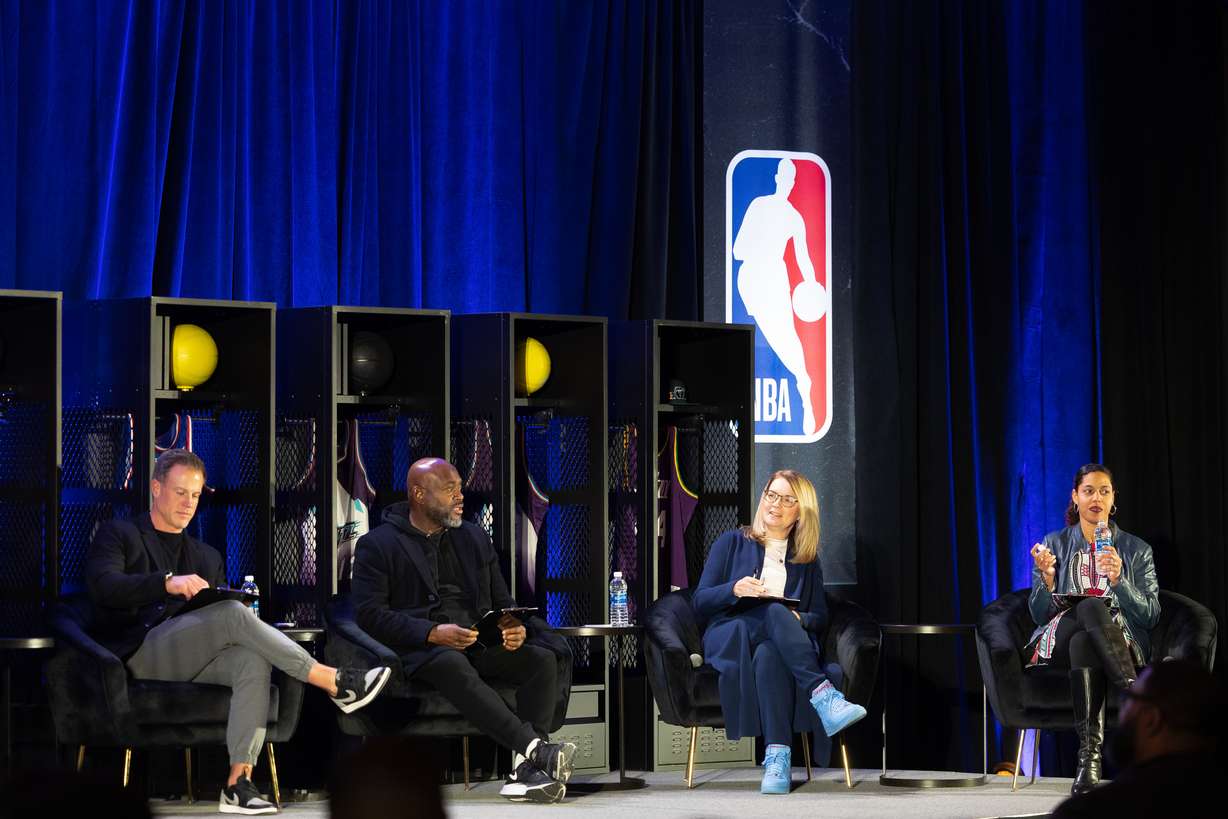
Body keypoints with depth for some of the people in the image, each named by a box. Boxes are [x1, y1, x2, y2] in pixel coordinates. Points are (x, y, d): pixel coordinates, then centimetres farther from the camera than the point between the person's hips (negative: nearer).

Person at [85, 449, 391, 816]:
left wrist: (247, 619, -5)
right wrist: (168, 582, -25)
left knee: (253, 658, -29)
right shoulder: (118, 535, 11)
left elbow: (221, 616, 20)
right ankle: (335, 683, -29)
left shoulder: (206, 557, 28)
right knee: (234, 614, -28)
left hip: (190, 660, 5)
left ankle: (238, 782, -39)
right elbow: (103, 586, -10)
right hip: (140, 655, -5)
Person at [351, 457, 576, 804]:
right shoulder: (378, 545, 5)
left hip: (480, 646, 5)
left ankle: (525, 769, -35)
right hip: (420, 651, -5)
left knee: (541, 658, -24)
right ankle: (535, 747, -48)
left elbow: (503, 602, 21)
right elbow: (368, 613, -6)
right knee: (453, 665, -40)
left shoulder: (474, 538, 21)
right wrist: (432, 633, -18)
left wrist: (515, 628, -4)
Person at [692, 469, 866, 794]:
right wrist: (734, 590, -12)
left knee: (768, 654, -41)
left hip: (776, 641, 1)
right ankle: (824, 698, -55)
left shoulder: (807, 560, 24)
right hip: (730, 639, -1)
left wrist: (800, 619, -9)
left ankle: (778, 757, -59)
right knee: (773, 611, -38)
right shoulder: (732, 544, 18)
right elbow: (700, 602, 10)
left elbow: (819, 618, 16)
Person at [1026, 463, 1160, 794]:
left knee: (1083, 643, -40)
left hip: (1122, 640, 0)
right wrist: (1047, 578, -12)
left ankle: (1090, 754, -52)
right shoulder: (1055, 544, 14)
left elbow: (1150, 615, 3)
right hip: (1058, 640, 0)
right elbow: (1040, 613, 9)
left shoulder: (1137, 550, 12)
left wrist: (1118, 580, -14)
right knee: (1091, 607, -37)